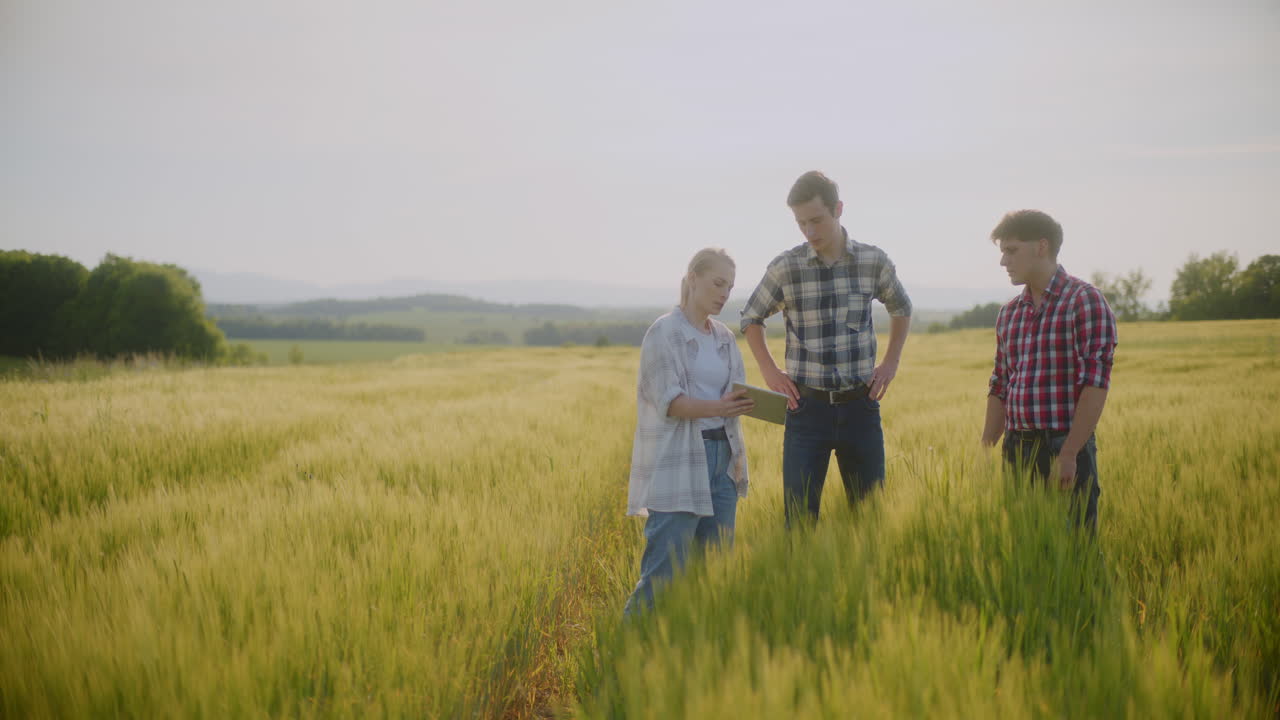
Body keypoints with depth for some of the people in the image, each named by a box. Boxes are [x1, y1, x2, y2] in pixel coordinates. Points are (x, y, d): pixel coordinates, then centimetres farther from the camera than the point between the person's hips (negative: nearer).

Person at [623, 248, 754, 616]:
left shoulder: (724, 337, 16)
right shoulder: (664, 332, -5)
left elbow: (737, 396, 15)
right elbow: (668, 401, -14)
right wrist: (717, 408, -28)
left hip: (721, 459, 7)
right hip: (678, 464, -7)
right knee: (666, 567, -10)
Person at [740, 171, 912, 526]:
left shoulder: (874, 261, 0)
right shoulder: (785, 267, -3)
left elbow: (901, 309, 20)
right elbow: (751, 319, 14)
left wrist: (890, 363, 10)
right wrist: (769, 371, 3)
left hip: (860, 405, 1)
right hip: (807, 407, -1)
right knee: (800, 515, -3)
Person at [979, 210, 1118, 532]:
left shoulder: (1085, 301, -6)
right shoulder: (1009, 313, 16)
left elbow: (1095, 384, -13)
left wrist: (1068, 454, -18)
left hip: (1065, 449, -6)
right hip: (1015, 450, 7)